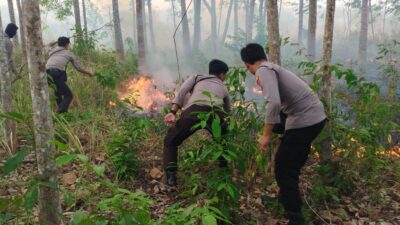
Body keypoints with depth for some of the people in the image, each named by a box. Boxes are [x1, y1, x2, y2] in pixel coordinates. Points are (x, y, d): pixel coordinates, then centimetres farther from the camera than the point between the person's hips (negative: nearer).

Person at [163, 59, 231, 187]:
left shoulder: (197, 78, 33)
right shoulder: (223, 88, 39)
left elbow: (182, 91, 13)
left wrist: (173, 112, 4)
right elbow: (228, 111, 51)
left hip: (193, 112, -2)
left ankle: (171, 177, 6)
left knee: (170, 141, 20)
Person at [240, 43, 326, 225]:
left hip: (305, 120, -10)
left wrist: (266, 135, -20)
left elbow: (274, 103, -26)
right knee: (291, 163, 26)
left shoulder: (263, 70, -10)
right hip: (315, 116, 10)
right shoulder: (272, 68, 20)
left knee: (284, 168, 0)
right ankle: (286, 199, 44)